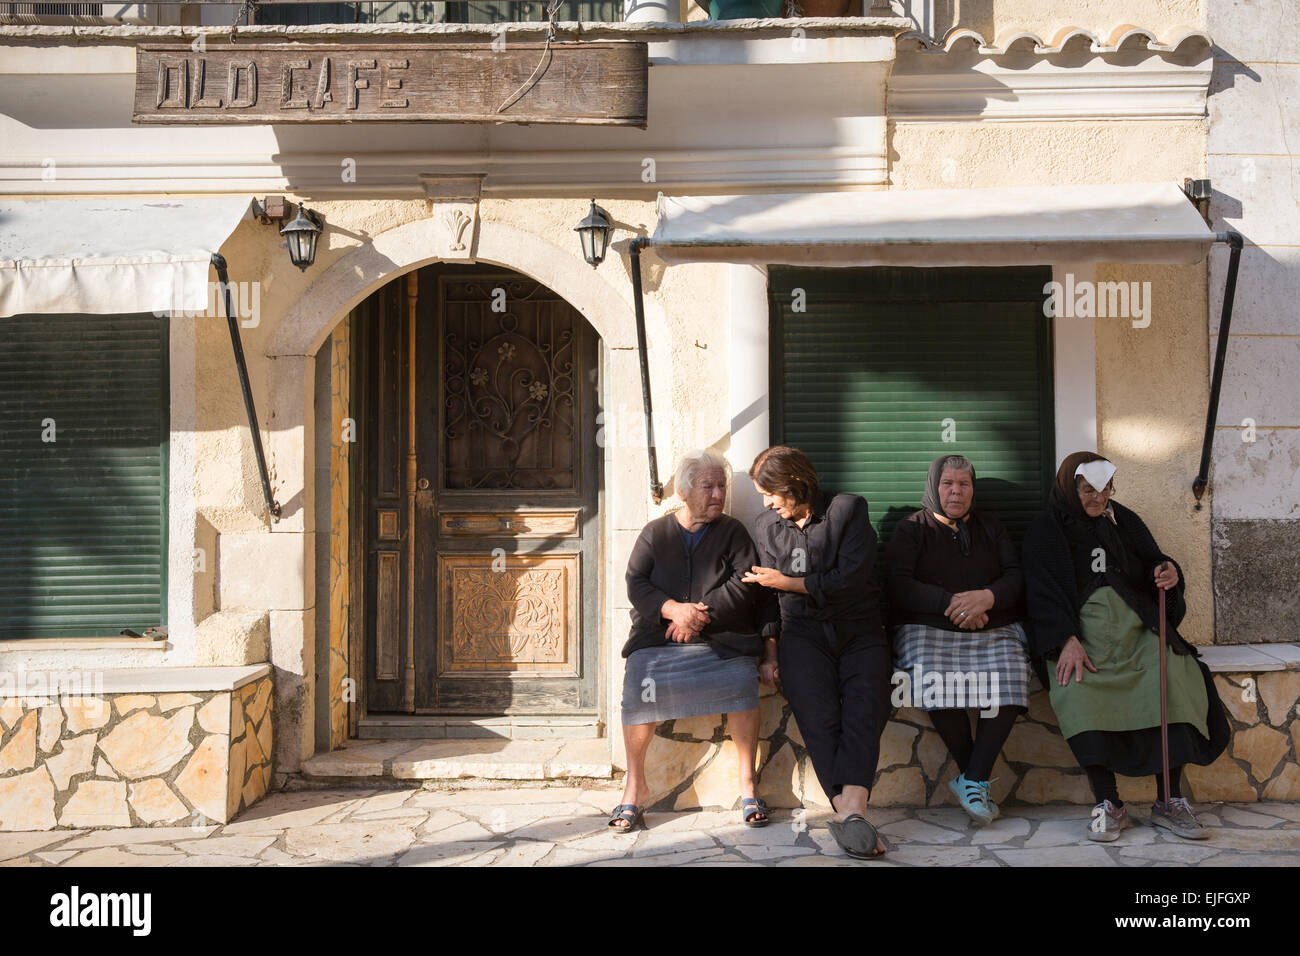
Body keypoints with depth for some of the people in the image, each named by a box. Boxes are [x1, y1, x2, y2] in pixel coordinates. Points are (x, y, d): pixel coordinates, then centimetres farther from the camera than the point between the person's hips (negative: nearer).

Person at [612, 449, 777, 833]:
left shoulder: (732, 531, 13)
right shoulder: (655, 532, 15)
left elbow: (744, 585, 0)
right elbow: (636, 583, 4)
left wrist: (700, 615, -13)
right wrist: (674, 609, -14)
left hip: (721, 638, 0)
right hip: (658, 636, 1)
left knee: (741, 682, -30)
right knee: (639, 684, -28)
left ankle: (747, 783, -14)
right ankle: (635, 785, -12)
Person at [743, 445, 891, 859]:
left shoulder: (848, 509, 0)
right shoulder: (766, 525, 13)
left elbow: (850, 579, -8)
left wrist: (787, 582, -5)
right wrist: (769, 653, 9)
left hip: (858, 629, -2)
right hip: (802, 631, 2)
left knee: (864, 707, -25)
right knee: (817, 715, -23)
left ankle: (851, 809, -38)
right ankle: (848, 812, -30)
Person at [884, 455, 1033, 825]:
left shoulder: (990, 527, 22)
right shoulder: (911, 528, 12)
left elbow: (1016, 576, 10)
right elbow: (898, 585, -2)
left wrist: (987, 597, -13)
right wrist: (950, 603, -14)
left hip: (994, 631, 3)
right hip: (928, 630, -2)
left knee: (1009, 680, -28)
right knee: (935, 682, -33)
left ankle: (972, 780, -21)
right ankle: (976, 779, -15)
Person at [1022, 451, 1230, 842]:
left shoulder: (1123, 520, 20)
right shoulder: (1045, 531, 9)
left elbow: (1153, 561, 22)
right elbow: (1043, 592, -2)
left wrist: (1168, 572, -4)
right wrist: (1066, 641, -18)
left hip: (1135, 626, 3)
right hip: (1082, 630, -3)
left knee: (1173, 679, -28)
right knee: (1077, 693, -33)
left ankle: (1169, 802, -21)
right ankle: (1108, 805, -23)